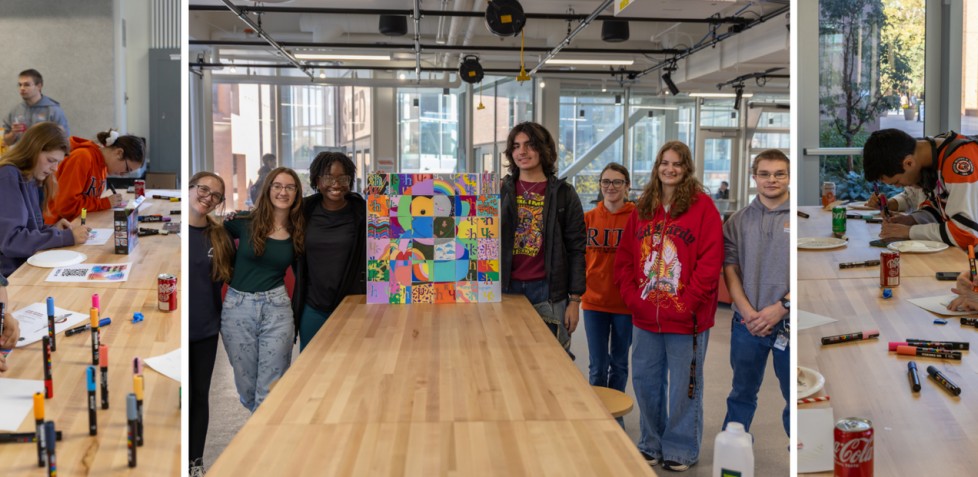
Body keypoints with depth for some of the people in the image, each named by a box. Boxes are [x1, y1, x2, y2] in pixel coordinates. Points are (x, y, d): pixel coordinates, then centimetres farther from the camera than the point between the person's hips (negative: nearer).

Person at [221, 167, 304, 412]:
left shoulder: (298, 233, 3)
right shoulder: (244, 223, -3)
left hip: (277, 309, 0)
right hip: (237, 307, 0)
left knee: (270, 389, 1)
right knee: (246, 387, 10)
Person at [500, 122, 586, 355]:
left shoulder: (563, 193, 3)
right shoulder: (501, 191, 9)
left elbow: (576, 249, 1)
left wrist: (575, 300, -4)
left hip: (548, 292, -2)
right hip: (506, 288, 2)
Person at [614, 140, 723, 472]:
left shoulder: (702, 206, -6)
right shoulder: (643, 209, 10)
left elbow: (711, 261, -12)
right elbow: (624, 257, 11)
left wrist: (688, 303, -16)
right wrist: (631, 296, -1)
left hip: (686, 318, -5)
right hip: (645, 317, 5)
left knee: (683, 386, 6)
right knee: (645, 382, 14)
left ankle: (680, 449, 22)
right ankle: (652, 444, 31)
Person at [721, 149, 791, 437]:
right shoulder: (738, 221, 6)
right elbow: (730, 268, 4)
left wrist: (781, 307, -13)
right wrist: (747, 311, -8)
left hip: (790, 322, -2)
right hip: (747, 323, 2)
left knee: (794, 395, 7)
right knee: (742, 393, 14)